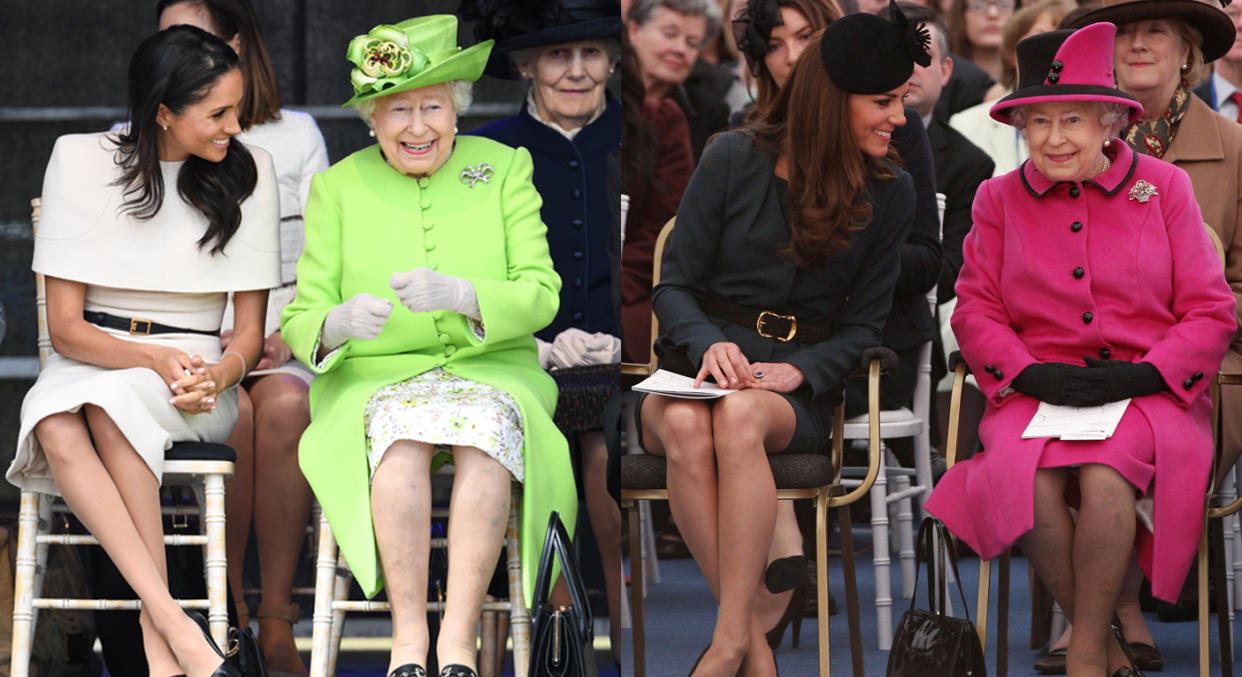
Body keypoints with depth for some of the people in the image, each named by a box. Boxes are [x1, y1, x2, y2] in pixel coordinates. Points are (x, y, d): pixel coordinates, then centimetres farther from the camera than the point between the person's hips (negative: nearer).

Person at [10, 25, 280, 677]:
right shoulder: (81, 160, -3)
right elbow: (64, 326, -4)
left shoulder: (246, 171, 2)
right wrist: (157, 359, -22)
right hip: (88, 363, 0)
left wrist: (218, 375, -19)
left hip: (196, 364, 0)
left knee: (111, 403, -36)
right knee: (59, 430, -36)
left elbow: (250, 329, 4)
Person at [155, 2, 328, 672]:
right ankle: (226, 617, -23)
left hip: (281, 347, 0)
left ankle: (276, 623, -32)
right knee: (233, 411, -34)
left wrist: (287, 337, -10)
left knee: (285, 407, -34)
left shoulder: (295, 136, 13)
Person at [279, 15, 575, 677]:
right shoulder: (337, 187, 6)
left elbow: (540, 297, -5)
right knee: (402, 432, -35)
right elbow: (299, 324, 2)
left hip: (490, 374, 0)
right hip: (374, 382, 0)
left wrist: (460, 294, -26)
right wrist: (339, 323, -24)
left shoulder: (504, 169, 6)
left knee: (488, 426, -34)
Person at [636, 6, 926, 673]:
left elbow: (865, 322, 9)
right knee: (685, 427, -38)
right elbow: (674, 285, 6)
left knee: (739, 416, -38)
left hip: (798, 389, 0)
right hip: (701, 366, 0)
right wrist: (707, 344, -16)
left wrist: (800, 371, -12)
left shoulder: (889, 193, 8)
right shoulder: (734, 159, 3)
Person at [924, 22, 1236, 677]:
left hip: (1147, 394, -1)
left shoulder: (1163, 187, 8)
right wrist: (1033, 374, -10)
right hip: (1035, 393, 2)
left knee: (1105, 475, -35)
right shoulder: (999, 199, 13)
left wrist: (1143, 375, -11)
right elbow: (975, 310, 10)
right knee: (1030, 478, -32)